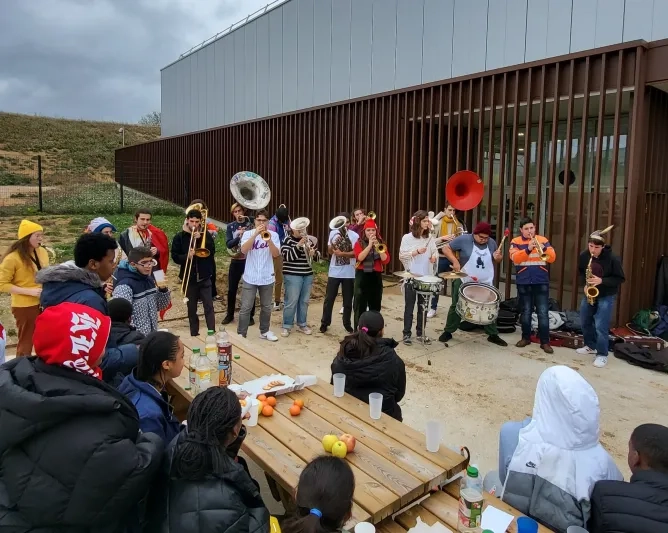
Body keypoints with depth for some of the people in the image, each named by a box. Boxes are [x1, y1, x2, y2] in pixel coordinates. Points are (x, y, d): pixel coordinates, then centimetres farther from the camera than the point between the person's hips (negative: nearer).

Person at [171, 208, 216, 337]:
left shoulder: (205, 234, 3)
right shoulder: (179, 237, 1)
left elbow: (212, 251, -9)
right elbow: (175, 257, -3)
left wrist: (200, 238, -17)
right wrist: (187, 256, -21)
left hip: (204, 277, 0)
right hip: (189, 278, 1)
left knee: (209, 306, -3)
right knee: (191, 308, 9)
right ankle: (194, 334, 19)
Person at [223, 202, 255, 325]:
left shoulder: (250, 223, 1)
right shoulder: (230, 226, 3)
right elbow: (229, 244, -8)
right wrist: (239, 236, -24)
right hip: (236, 261, 2)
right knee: (232, 289, 8)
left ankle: (250, 316, 18)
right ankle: (230, 314, 25)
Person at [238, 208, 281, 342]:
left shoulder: (273, 235, 1)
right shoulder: (248, 233, -2)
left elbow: (276, 254, -10)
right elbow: (243, 250, -19)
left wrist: (269, 240, -25)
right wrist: (255, 234, -25)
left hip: (267, 278, 2)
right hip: (250, 278, -2)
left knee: (266, 307, 14)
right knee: (246, 308, -1)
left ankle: (264, 331, 29)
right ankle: (241, 333, 8)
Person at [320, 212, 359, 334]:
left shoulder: (354, 235, -5)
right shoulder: (333, 233, 4)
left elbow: (355, 253, -11)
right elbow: (330, 251, 1)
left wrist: (342, 253, -19)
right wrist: (333, 244, -18)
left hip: (349, 273, -1)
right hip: (334, 271, 2)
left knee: (348, 300, 8)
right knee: (329, 298, 5)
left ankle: (347, 323, 22)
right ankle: (324, 323, 17)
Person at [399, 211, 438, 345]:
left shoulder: (429, 238, 7)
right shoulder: (407, 238, -6)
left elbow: (436, 253, 11)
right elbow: (402, 256, -11)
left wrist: (434, 257, -10)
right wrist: (416, 252, -21)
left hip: (426, 278, 4)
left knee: (423, 306, 11)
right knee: (409, 306, 4)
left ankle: (420, 333, 22)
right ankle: (406, 334, 13)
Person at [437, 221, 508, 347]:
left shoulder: (492, 243, 2)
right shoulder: (464, 239, -11)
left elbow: (498, 260, 13)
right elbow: (446, 248, -8)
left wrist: (498, 257, -12)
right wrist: (455, 261, -22)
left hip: (486, 284, 3)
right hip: (464, 282, -3)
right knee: (456, 307, 7)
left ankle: (493, 335, 24)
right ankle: (448, 332, 20)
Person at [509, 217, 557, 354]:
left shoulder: (543, 240, 6)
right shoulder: (516, 242, 2)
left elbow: (552, 258, -1)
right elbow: (515, 258, -14)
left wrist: (544, 248, -18)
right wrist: (528, 249, -26)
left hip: (541, 282, 0)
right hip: (523, 283, 0)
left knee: (543, 313, -2)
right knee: (526, 312, 10)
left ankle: (545, 341, 4)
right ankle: (526, 337, 23)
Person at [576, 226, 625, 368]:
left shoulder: (612, 259, -20)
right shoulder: (583, 256, -6)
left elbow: (620, 278, -14)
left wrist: (602, 281, -27)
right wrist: (585, 282, -9)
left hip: (606, 296, -6)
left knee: (600, 326, -10)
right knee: (585, 322, 15)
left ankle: (602, 354, 4)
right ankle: (591, 346, 35)